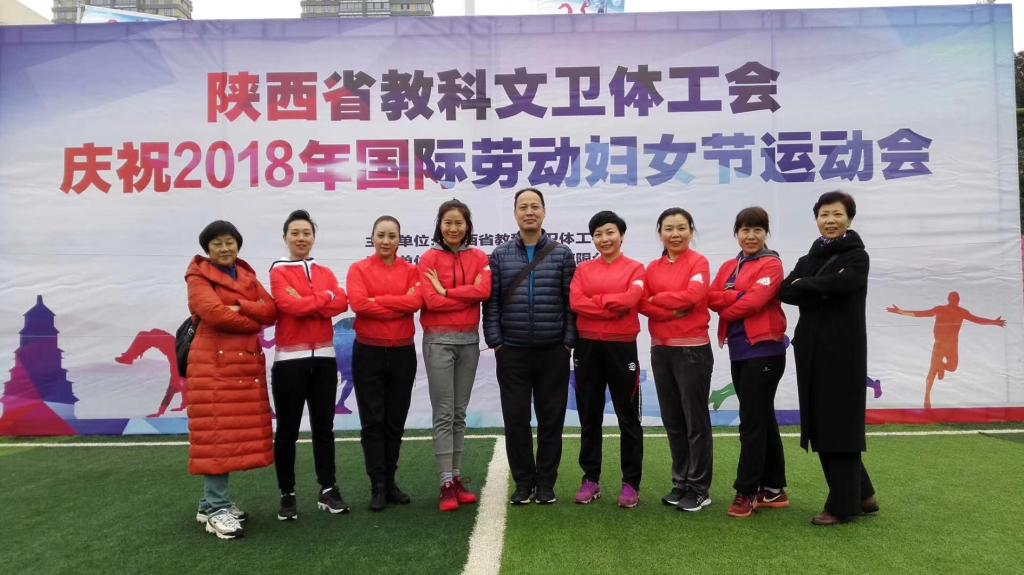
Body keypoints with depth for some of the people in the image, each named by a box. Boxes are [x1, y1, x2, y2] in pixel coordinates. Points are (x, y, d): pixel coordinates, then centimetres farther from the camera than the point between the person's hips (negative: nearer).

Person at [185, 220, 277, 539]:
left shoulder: (247, 275, 17)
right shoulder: (198, 277, 0)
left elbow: (272, 310, 3)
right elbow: (215, 313, -17)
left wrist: (241, 307, -13)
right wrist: (253, 323, -6)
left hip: (247, 361, 6)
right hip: (214, 362, -6)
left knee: (239, 430, 7)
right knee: (217, 432, -6)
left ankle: (213, 502, 18)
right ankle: (216, 509, 0)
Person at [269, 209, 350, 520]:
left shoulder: (325, 271, 13)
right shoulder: (279, 271, 0)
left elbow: (342, 302, -5)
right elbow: (290, 305, -17)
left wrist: (305, 301, -14)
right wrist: (324, 298, -7)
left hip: (324, 357, 4)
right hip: (290, 359, -4)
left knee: (324, 426, 9)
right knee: (287, 430, 4)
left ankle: (328, 490, 17)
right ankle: (287, 495, 14)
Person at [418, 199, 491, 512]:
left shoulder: (479, 258, 7)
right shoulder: (429, 258, -2)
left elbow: (484, 290, -11)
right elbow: (431, 300, -14)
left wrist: (446, 291, -12)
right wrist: (468, 293, -9)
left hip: (469, 340, 4)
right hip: (439, 340, -3)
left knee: (459, 413, 10)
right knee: (443, 413, -3)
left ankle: (457, 479, 18)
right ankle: (446, 484, 2)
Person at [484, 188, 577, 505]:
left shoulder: (562, 254, 5)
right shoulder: (500, 255, 6)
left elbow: (572, 302, 2)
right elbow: (491, 302, 2)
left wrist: (569, 341, -5)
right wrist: (495, 342, -4)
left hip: (553, 352, 0)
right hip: (512, 352, 0)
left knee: (551, 418, 6)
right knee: (516, 419, 5)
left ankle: (546, 484, 19)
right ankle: (523, 483, 19)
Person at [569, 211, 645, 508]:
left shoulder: (635, 268, 2)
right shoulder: (583, 269, 9)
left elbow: (630, 299, -16)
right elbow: (575, 302, -7)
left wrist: (594, 300, -8)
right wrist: (614, 306, -13)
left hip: (622, 348, -2)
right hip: (587, 348, 3)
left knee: (628, 416, 4)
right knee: (589, 416, 9)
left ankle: (631, 483, 13)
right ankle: (590, 479, 20)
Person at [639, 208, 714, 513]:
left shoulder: (698, 262, -3)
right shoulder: (653, 268, 10)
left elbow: (693, 296, -18)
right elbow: (642, 304, -1)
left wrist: (657, 298, -7)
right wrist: (673, 310, -16)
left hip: (693, 350, -5)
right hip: (660, 350, 5)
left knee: (696, 421, 1)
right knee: (672, 421, 12)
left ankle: (699, 489, 11)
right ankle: (681, 483, 24)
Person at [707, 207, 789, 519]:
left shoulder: (771, 264, -5)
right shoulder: (729, 267, 15)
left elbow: (754, 301, -17)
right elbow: (712, 297, 0)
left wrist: (726, 308, -2)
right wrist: (740, 295, -16)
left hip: (764, 351, -7)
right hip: (739, 352, 7)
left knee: (752, 423, -5)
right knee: (763, 420, 13)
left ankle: (746, 491, 4)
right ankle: (773, 489, 22)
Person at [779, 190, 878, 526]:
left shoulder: (856, 256, -1)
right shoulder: (809, 259, 15)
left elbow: (839, 284, -22)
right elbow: (784, 291, -2)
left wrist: (803, 285, -7)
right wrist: (822, 293, -16)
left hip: (843, 350, -6)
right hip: (811, 350, 6)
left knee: (839, 424, -2)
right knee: (820, 425, 9)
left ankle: (843, 505, 8)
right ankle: (861, 495, 24)